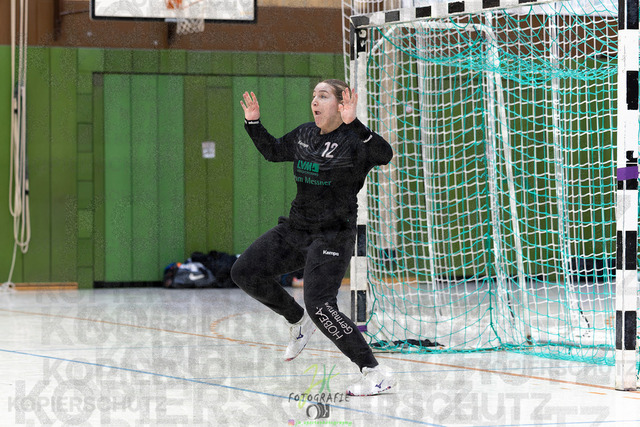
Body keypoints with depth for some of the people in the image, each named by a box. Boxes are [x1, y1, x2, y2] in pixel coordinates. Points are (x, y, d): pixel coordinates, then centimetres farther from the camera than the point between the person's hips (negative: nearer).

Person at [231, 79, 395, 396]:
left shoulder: (352, 141, -14)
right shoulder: (304, 135, 7)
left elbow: (384, 155, -34)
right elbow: (273, 151, 24)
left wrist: (353, 124, -42)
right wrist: (253, 123, 11)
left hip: (332, 236, -8)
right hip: (295, 228, 8)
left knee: (320, 306, -19)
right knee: (244, 272, 5)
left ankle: (377, 375, -12)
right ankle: (298, 321, 25)